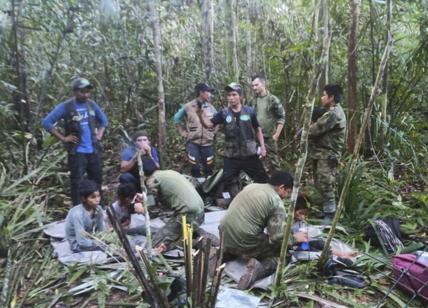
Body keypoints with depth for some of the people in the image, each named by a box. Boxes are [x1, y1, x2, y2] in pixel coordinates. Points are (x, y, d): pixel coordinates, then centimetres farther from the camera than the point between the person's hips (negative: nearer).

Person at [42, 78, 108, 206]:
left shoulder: (92, 104, 6)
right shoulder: (65, 106, -8)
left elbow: (104, 120, 21)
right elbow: (46, 122, -8)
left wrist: (99, 135, 8)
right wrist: (63, 138, -11)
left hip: (94, 151, 5)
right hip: (77, 152, -5)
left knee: (97, 180, 13)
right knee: (76, 182, -2)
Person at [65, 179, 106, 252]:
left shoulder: (98, 209, -13)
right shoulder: (78, 214, -30)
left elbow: (102, 230, -3)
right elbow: (82, 242, -29)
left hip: (91, 237, 7)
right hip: (78, 244, -7)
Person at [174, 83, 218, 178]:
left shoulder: (211, 108, 2)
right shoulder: (188, 106, -4)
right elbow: (177, 119, 9)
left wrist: (213, 133, 9)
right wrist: (184, 133, 5)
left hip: (208, 143, 2)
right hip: (193, 143, -2)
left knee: (208, 169, 7)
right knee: (195, 169, -3)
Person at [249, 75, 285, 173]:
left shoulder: (273, 100, -8)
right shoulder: (252, 101, 6)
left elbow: (281, 118, -7)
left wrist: (276, 135, -11)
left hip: (269, 137, -4)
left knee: (272, 161, 2)